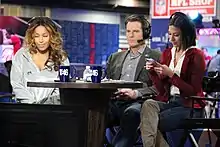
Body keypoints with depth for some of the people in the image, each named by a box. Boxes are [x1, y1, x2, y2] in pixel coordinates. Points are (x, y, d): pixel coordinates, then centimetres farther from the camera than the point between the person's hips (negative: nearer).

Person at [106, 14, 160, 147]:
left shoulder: (156, 57, 12)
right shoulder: (115, 57, 29)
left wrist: (136, 93, -17)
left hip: (137, 103, -4)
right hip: (114, 101, 4)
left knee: (131, 113, -40)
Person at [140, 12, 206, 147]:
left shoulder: (196, 55, -5)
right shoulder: (167, 53, 12)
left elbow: (193, 91, -9)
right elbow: (161, 89, 10)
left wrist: (171, 74, -18)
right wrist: (153, 72, -8)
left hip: (189, 106, -5)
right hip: (168, 102, 6)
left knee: (147, 124, -24)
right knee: (148, 104, -28)